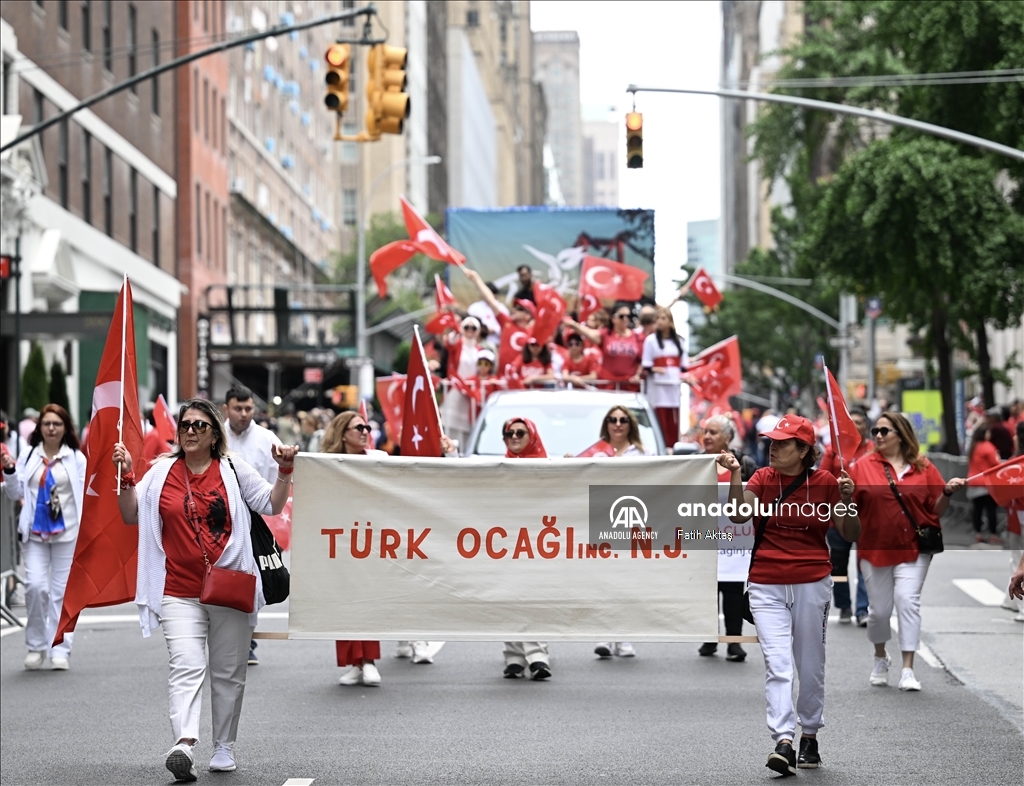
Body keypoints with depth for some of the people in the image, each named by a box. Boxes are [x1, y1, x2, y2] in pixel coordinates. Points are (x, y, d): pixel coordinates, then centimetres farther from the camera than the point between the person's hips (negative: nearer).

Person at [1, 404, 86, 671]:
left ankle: (60, 649, 8)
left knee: (62, 591, 2)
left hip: (66, 532, -1)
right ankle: (35, 646, 6)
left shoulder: (76, 459, 2)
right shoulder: (29, 456, 6)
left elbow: (85, 495, 1)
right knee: (35, 586, -10)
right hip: (35, 532, 1)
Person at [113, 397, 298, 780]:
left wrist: (284, 471, -11)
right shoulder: (162, 472, 7)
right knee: (186, 667, -17)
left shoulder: (234, 469, 3)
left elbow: (272, 505, 2)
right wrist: (126, 477, -2)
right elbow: (131, 515, 10)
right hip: (179, 592, 0)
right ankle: (184, 745, -32)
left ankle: (224, 747, 22)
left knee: (228, 673, 9)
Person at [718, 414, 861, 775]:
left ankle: (809, 737, 27)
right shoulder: (763, 478, 1)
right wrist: (735, 475, -24)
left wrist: (847, 500, -17)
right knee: (777, 664, -11)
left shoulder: (825, 482, -3)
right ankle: (783, 742, -17)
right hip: (767, 586, 0)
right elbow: (738, 515, -14)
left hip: (812, 584, 0)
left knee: (810, 667, 10)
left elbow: (851, 535, -1)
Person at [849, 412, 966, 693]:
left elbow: (936, 510, 7)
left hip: (913, 547, -1)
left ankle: (908, 670, -8)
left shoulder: (923, 468, 3)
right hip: (875, 548, 1)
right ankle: (880, 658, 36)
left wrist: (947, 492, -11)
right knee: (879, 608, 8)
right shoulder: (864, 466, 3)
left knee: (908, 601, -13)